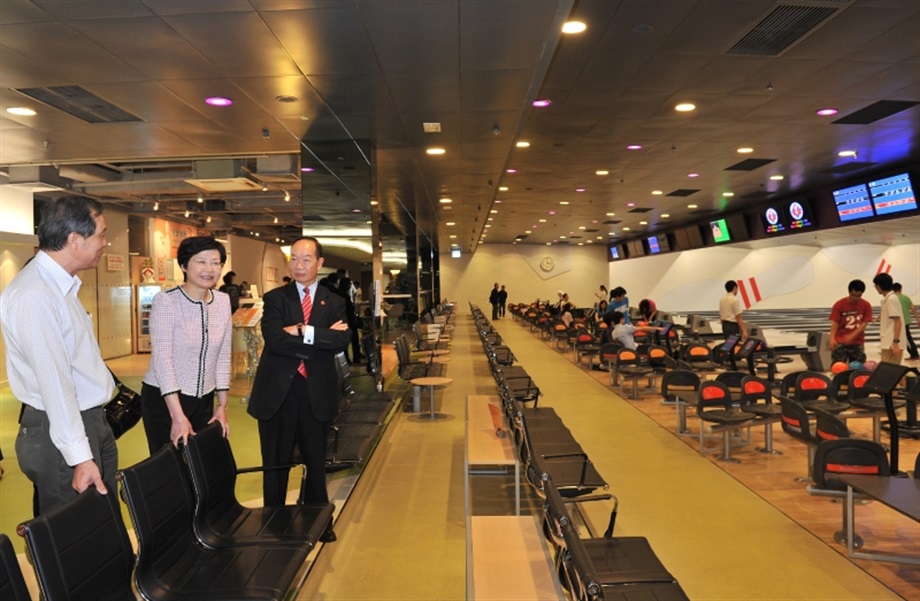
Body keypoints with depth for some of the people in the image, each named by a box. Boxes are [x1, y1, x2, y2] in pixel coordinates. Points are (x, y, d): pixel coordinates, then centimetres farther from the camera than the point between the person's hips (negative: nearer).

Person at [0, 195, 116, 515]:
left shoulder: (62, 284, 10)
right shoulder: (33, 295, -21)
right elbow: (54, 382, -24)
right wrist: (80, 457, -23)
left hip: (93, 423, 9)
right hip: (59, 431, -9)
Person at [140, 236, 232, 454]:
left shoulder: (223, 301, 2)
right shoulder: (165, 301, -13)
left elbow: (223, 357, 6)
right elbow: (162, 358, -19)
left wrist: (222, 406, 4)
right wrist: (178, 416, -24)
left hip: (204, 401, 5)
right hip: (164, 399, -4)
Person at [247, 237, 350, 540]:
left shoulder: (334, 303, 6)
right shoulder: (275, 298, 1)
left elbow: (342, 341, -11)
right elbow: (274, 339, -16)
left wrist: (304, 332, -20)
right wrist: (322, 337, -16)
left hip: (317, 392, 1)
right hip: (278, 390, -1)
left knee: (316, 461, 14)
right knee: (276, 462, 10)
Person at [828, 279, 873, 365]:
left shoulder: (866, 305, -2)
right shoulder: (839, 305, -8)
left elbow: (864, 323, -6)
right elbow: (835, 323, -10)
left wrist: (852, 336, -19)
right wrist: (832, 339, -24)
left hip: (858, 343, 2)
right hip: (840, 342, -2)